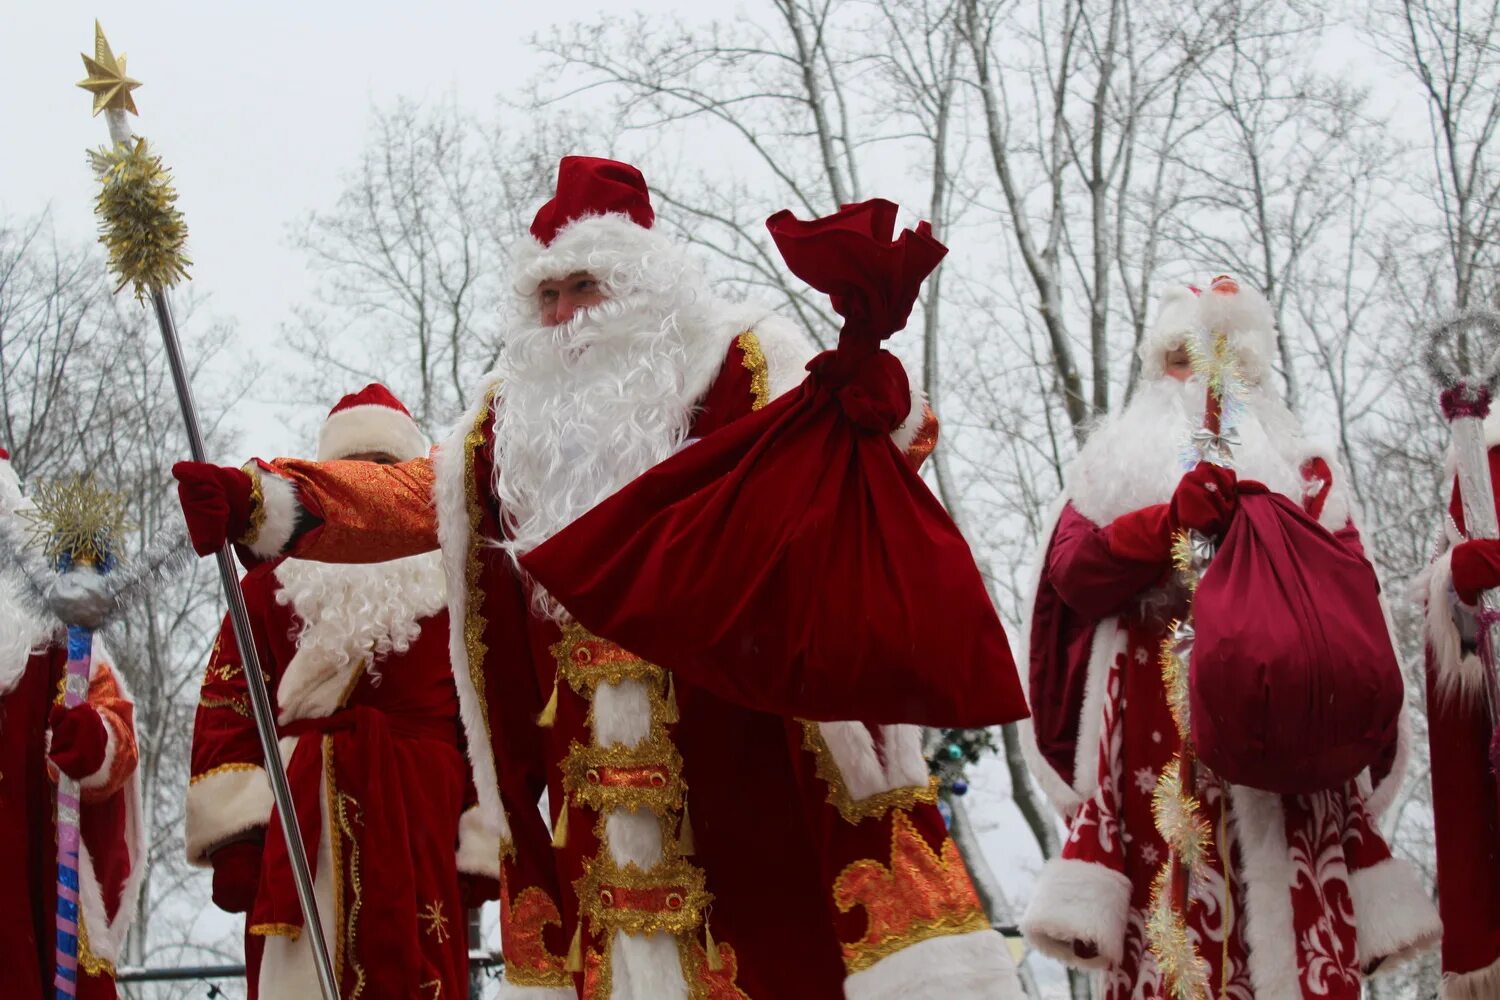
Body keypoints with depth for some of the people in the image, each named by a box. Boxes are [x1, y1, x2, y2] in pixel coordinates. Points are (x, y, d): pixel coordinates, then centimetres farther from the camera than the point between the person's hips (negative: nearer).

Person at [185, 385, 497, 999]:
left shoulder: (452, 584, 10)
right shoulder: (275, 580, 12)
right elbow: (227, 711, 5)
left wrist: (484, 846, -3)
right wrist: (235, 831, -6)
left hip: (420, 841, 0)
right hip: (299, 837, 0)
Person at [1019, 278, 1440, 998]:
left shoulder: (1300, 469, 23)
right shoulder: (1117, 465, 22)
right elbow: (1070, 573, 4)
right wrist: (1170, 520, -11)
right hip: (1153, 720, 0)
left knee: (1293, 924, -12)